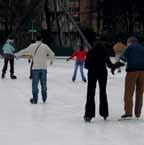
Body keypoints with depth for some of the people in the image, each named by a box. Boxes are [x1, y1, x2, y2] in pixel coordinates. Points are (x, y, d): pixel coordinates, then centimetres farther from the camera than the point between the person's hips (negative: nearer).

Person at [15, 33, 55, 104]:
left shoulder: (32, 46, -3)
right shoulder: (45, 46, -1)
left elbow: (24, 51, 4)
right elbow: (52, 54, 6)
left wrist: (16, 55, 20)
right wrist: (51, 60, 27)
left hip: (35, 68, -2)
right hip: (43, 68, 2)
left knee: (35, 84, 2)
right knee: (43, 84, 12)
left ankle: (35, 99, 1)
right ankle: (44, 98, 20)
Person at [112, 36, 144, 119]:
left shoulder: (130, 48, 9)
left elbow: (123, 59, -1)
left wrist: (115, 67, 4)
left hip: (132, 70, -4)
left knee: (129, 92, -3)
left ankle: (128, 112, -13)